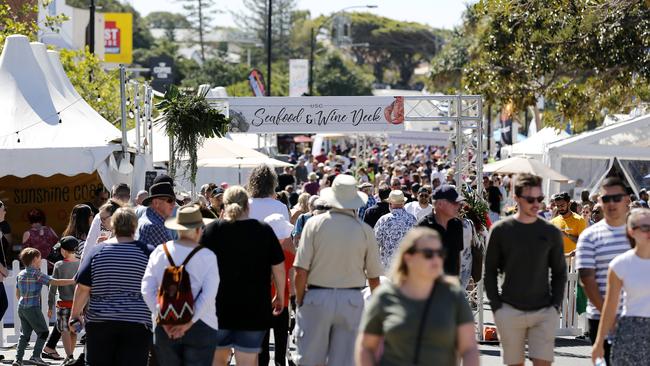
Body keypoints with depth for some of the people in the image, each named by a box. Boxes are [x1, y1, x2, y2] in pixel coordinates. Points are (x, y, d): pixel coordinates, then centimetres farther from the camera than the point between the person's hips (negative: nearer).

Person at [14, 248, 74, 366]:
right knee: (43, 332, 3)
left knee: (25, 334, 12)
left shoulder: (20, 275, 11)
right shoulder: (37, 274, -12)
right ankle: (35, 356, -4)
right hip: (33, 308, -7)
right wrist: (73, 281, -18)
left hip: (21, 307, 7)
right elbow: (55, 282, -19)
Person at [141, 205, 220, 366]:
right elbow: (209, 295, -15)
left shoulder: (159, 252, 1)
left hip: (166, 329, 3)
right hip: (200, 328, -3)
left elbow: (147, 290, -4)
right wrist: (189, 321, -12)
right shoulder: (207, 256, -7)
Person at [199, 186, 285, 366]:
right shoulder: (264, 231, -3)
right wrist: (280, 296, 15)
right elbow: (278, 268, 0)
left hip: (218, 308, 1)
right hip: (254, 310, -1)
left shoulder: (211, 230, -2)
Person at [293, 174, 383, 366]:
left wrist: (300, 300, 5)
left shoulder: (315, 223, -5)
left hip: (317, 299, -1)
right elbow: (374, 277, 5)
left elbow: (300, 272, -8)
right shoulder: (365, 230, -1)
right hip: (352, 300, 1)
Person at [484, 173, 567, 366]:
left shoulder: (551, 232, 4)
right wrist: (496, 305, -3)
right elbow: (490, 271, 5)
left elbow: (559, 272, 11)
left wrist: (556, 304, 0)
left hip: (544, 313, 1)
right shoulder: (500, 230, 0)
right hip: (510, 312, 0)